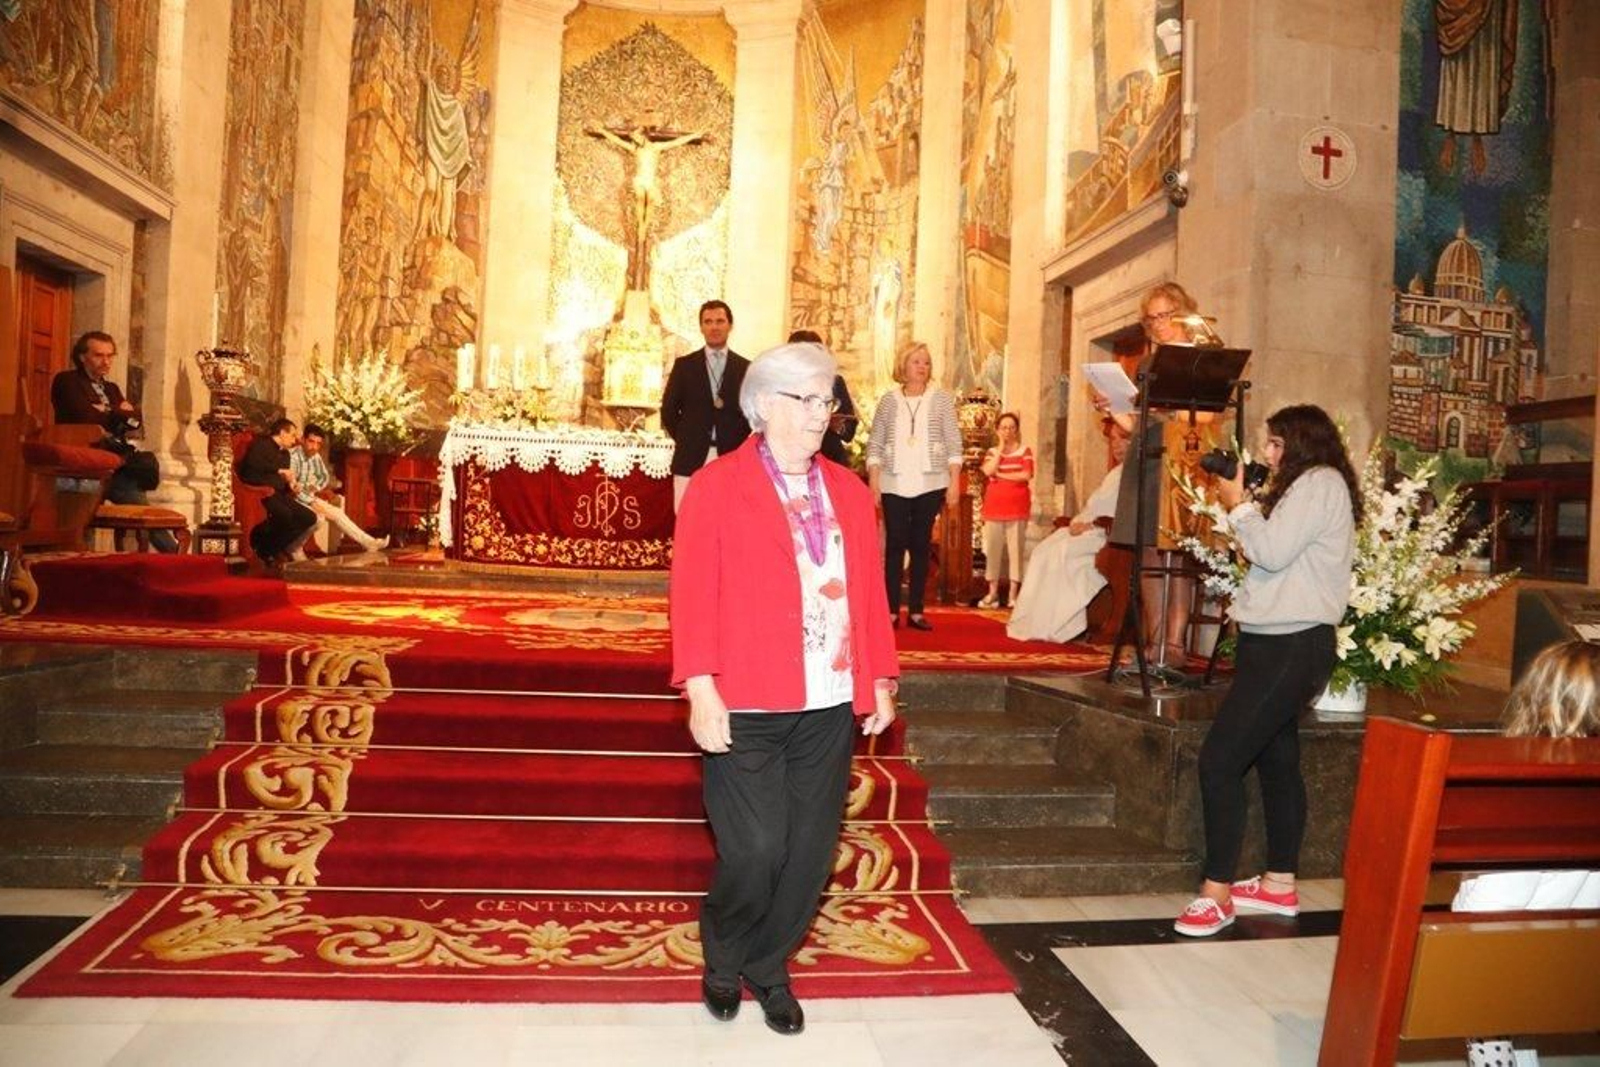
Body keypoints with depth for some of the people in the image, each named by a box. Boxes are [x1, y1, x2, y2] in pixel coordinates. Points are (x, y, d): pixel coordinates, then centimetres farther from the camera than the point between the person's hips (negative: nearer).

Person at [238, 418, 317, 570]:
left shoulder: (285, 453, 26)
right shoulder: (262, 443, 1)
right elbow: (252, 462, -20)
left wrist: (290, 484, 5)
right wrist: (279, 470, -14)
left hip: (278, 494, 8)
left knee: (310, 517, -10)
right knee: (284, 514, -36)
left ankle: (271, 549, -7)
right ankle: (259, 544, -12)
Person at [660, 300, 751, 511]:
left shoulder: (745, 368, 8)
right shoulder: (684, 365, 8)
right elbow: (668, 410, 9)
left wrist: (737, 443, 0)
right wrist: (686, 440, 4)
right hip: (690, 460, 0)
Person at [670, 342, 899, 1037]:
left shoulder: (848, 491, 13)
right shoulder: (716, 485, -2)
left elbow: (870, 592, 12)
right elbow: (693, 595, -8)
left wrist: (879, 680, 9)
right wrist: (701, 690, -14)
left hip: (828, 705, 5)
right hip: (745, 706, -5)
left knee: (809, 852, 9)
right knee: (754, 850, -3)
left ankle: (769, 968, 33)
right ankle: (723, 961, 28)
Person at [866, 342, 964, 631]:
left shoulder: (941, 398, 5)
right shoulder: (889, 400, 7)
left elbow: (953, 442, 3)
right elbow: (875, 443, 6)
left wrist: (954, 480, -4)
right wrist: (873, 480, -3)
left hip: (930, 484, 0)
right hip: (894, 485, 0)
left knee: (921, 545, 3)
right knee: (894, 544, -2)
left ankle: (916, 611, 7)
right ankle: (892, 610, 2)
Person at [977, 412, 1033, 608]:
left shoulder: (1024, 450, 4)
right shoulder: (992, 452, 11)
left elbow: (1026, 475, -11)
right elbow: (988, 471, -10)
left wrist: (1001, 475, -8)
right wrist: (1000, 448, -5)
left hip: (1017, 507, -2)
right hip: (994, 507, 2)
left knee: (1015, 548, -3)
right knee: (992, 548, 2)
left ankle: (1013, 594, 1)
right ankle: (993, 593, 9)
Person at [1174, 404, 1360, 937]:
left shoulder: (1321, 482, -10)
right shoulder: (1300, 486, 21)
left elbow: (1273, 552, -19)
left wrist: (1238, 504, -7)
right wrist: (1245, 506, 8)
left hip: (1291, 647, -11)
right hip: (1279, 642, 11)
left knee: (1220, 759, -14)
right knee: (1276, 760, 15)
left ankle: (1216, 891, -8)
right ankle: (1279, 883, 24)